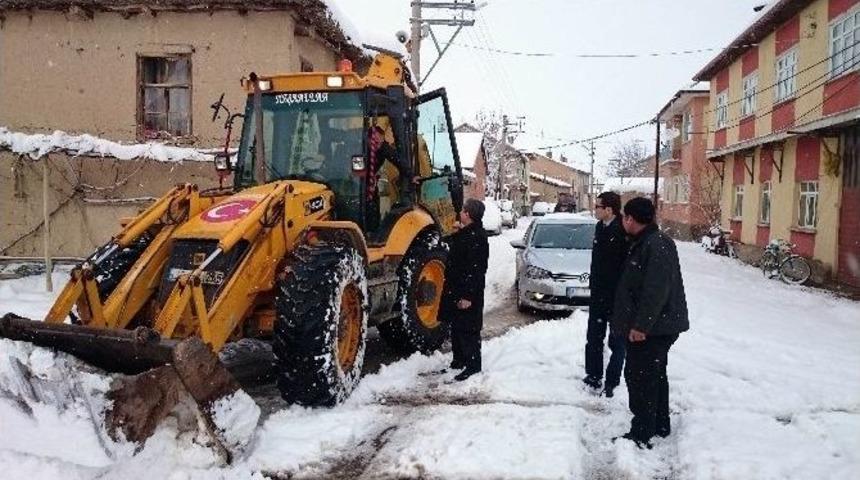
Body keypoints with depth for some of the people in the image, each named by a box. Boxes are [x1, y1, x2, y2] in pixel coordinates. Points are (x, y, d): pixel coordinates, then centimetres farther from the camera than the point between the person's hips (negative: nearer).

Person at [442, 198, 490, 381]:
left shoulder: (477, 236, -19)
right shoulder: (463, 234, 13)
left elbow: (475, 269, -24)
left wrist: (468, 296, -25)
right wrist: (450, 289, 22)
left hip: (468, 293, -10)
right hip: (455, 291, 10)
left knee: (468, 329, -3)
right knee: (456, 326, 18)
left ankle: (473, 364, 6)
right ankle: (459, 360, 29)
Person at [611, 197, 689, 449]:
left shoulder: (656, 245, -21)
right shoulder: (645, 242, 12)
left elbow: (656, 290, -27)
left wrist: (641, 325, -26)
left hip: (652, 328, -11)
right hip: (658, 326, 11)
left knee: (640, 376, -4)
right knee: (655, 374, 20)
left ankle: (641, 435, 4)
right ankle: (660, 425, 33)